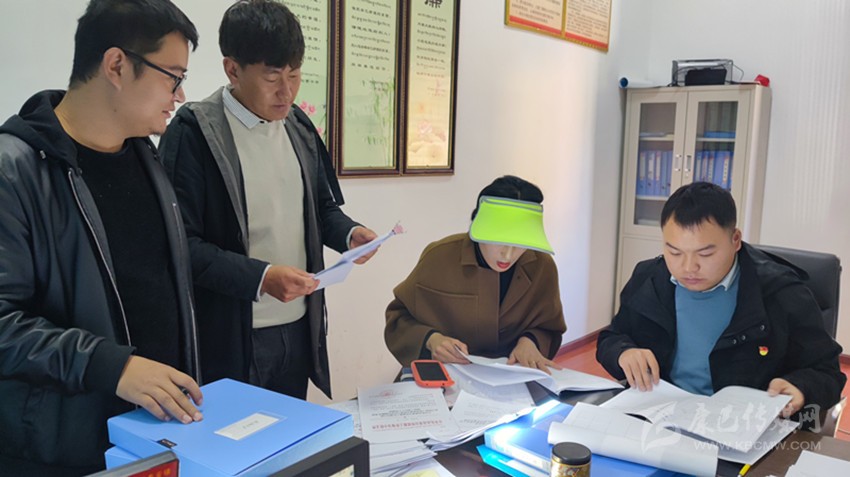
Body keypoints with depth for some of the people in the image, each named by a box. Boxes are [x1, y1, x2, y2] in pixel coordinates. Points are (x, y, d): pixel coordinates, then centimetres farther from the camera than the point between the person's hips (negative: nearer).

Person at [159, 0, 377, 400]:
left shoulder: (298, 126, 7)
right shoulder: (194, 132, -13)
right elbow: (181, 243, -15)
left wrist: (349, 233, -4)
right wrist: (262, 277, -25)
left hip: (299, 329, 6)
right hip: (231, 337, -6)